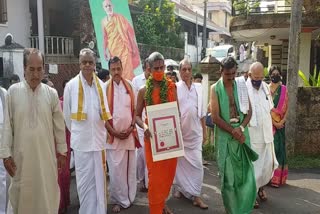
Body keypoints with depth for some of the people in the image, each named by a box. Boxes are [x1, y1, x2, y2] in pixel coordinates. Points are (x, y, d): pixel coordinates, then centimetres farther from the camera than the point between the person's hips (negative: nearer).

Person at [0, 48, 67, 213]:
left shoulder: (52, 93, -3)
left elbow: (59, 126, 3)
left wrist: (62, 151, 7)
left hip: (46, 155, 0)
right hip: (21, 155, 0)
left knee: (48, 196, 10)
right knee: (21, 196, 14)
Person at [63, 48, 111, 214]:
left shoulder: (101, 85, 3)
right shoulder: (71, 85, -3)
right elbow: (66, 115, 6)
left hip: (99, 139, 2)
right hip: (81, 140, -2)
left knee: (99, 179, 9)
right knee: (84, 181, 7)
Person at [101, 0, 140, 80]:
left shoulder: (120, 17, -4)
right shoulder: (103, 21, 6)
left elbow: (130, 31, -5)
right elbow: (105, 37, 13)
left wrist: (133, 47, -9)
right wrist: (105, 51, 12)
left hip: (124, 48, -4)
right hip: (113, 50, 4)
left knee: (127, 70, -10)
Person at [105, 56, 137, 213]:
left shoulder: (129, 86, 6)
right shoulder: (105, 88, -3)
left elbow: (134, 109, 10)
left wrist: (131, 127, -3)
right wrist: (114, 131, -9)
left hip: (129, 134, 3)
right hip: (113, 135, -3)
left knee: (130, 168, 11)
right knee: (116, 170, 0)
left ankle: (129, 197, 27)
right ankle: (118, 200, 15)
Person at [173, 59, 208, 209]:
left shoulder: (198, 87, 6)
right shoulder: (175, 87, -5)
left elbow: (202, 112, 11)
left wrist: (204, 131, 11)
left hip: (195, 131, 2)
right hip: (179, 131, -2)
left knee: (197, 163, -1)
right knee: (179, 162, 10)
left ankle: (196, 195, 8)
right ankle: (179, 188, 30)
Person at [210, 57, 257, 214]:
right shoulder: (215, 89, -2)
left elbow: (249, 111, 5)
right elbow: (215, 117, -8)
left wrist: (241, 128, -12)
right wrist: (233, 131, -13)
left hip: (241, 134, 2)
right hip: (224, 135, -2)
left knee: (245, 172, 3)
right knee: (228, 174, 5)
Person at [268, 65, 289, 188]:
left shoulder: (284, 89, 7)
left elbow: (286, 107, 3)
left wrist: (282, 121, -11)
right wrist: (274, 122, -14)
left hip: (280, 124, 2)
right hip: (269, 123, -2)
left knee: (279, 147, 2)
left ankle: (278, 177, 8)